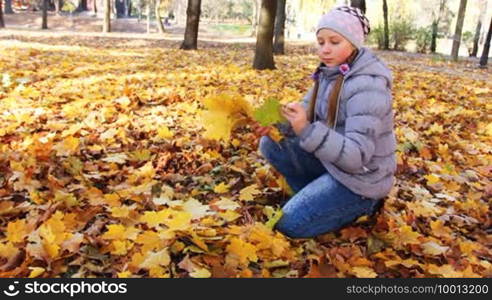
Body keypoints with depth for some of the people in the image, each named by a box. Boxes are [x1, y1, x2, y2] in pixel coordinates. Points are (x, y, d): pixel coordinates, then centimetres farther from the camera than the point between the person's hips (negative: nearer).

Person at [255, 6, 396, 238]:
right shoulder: (329, 72, 1)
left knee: (289, 224, -12)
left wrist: (307, 131, -42)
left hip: (360, 177, -8)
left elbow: (356, 156, -31)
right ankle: (316, 197, 7)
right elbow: (305, 118, 4)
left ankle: (362, 203, 4)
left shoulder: (368, 85, -25)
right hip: (330, 161, 8)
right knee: (271, 144, -2)